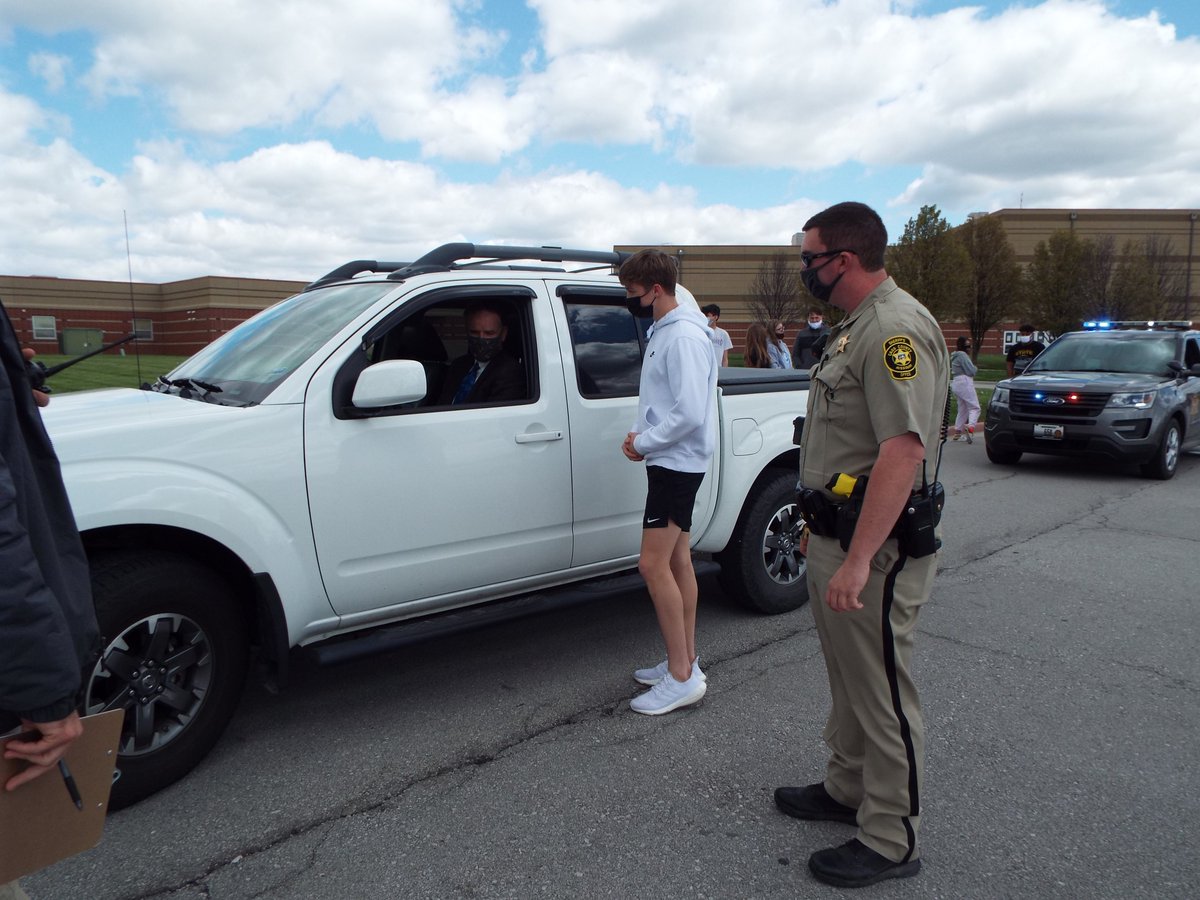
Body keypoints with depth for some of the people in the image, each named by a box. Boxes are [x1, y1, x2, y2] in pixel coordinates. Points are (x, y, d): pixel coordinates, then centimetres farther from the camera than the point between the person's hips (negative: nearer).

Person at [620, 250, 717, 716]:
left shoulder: (684, 336, -18)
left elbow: (690, 412, -24)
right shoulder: (662, 331, 13)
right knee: (677, 563, 13)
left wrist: (644, 444, -14)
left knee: (654, 566, -10)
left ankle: (682, 677, -1)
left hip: (678, 463, -10)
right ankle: (685, 662, 24)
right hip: (668, 461, 10)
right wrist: (639, 432, 5)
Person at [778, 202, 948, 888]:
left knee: (883, 695, 4)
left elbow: (903, 451, -28)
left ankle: (891, 842, 20)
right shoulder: (857, 327, 14)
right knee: (850, 681, 22)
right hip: (840, 538, 10)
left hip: (874, 550, -10)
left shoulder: (896, 328, -19)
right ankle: (848, 789, 40)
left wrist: (857, 561, -29)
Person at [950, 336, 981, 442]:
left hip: (956, 383, 10)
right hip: (964, 382, -10)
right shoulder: (962, 355, -10)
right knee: (974, 407, -11)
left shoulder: (954, 356, 20)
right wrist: (976, 368, 7)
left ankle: (957, 431, 10)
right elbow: (971, 371, -14)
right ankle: (970, 426, -30)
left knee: (962, 409, 13)